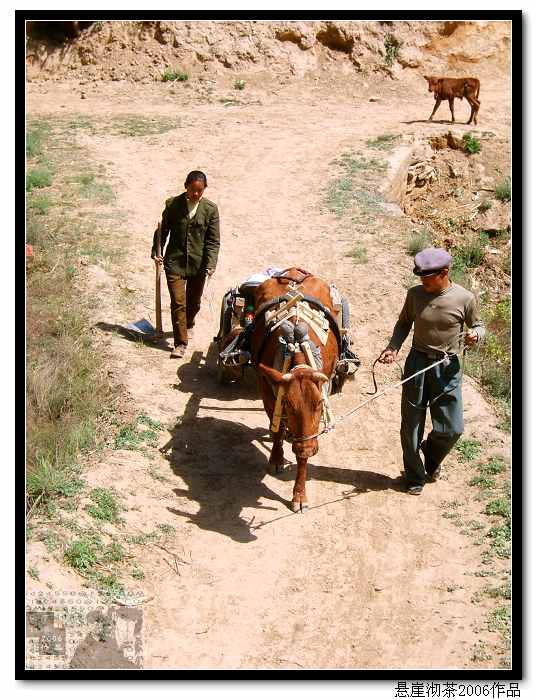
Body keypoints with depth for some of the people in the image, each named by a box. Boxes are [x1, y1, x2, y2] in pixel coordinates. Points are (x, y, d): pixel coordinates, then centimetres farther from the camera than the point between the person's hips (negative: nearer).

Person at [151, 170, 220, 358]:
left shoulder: (210, 209, -4)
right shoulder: (172, 204, -3)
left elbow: (213, 241, -3)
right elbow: (163, 230, 8)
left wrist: (210, 265, -12)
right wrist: (157, 252, 0)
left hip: (199, 264, 1)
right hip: (175, 262, -1)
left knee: (193, 301, 18)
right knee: (178, 302, -8)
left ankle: (188, 324, 48)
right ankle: (180, 343, -3)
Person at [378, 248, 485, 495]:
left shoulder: (465, 298, -10)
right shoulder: (415, 294, -4)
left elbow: (478, 326, 5)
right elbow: (404, 323, 10)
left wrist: (475, 334, -18)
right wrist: (393, 347, -5)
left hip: (448, 366, -1)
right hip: (417, 363, 1)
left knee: (452, 429, 1)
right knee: (411, 425, 7)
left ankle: (431, 458, 34)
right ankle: (415, 477, 25)